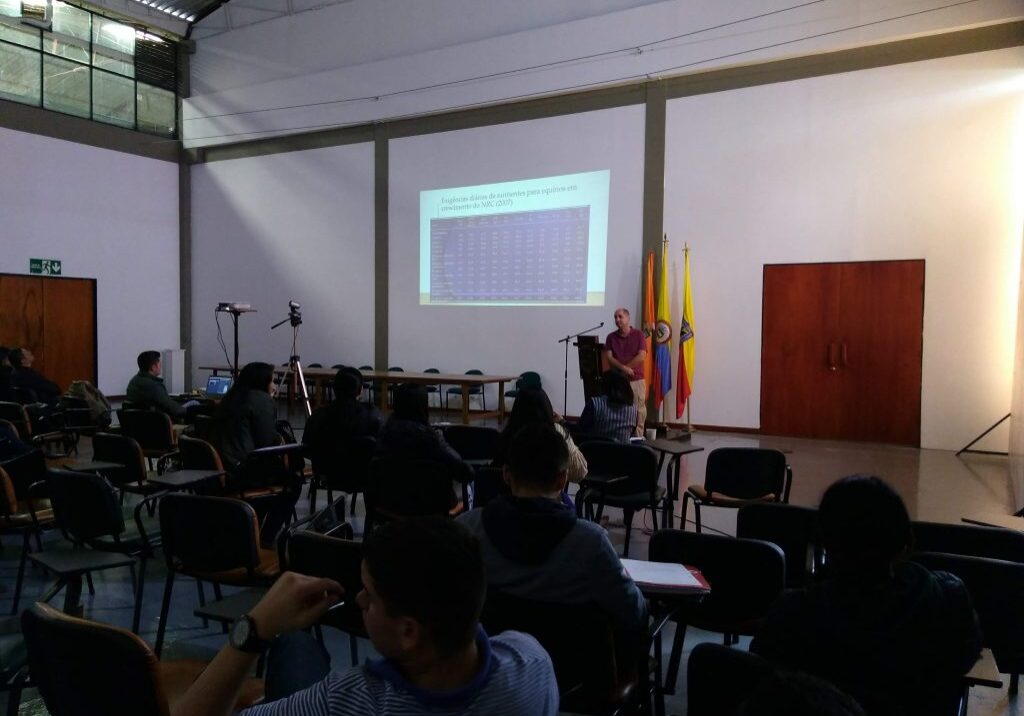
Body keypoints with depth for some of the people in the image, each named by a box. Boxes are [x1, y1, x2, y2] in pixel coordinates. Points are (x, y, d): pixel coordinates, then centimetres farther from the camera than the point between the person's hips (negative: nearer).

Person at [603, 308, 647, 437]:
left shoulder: (638, 334, 2)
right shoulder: (611, 337, 8)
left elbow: (641, 356, -7)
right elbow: (608, 358, -2)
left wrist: (625, 368, -8)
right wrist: (623, 368, -16)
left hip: (637, 379, -2)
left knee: (638, 411, -3)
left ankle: (638, 438, 2)